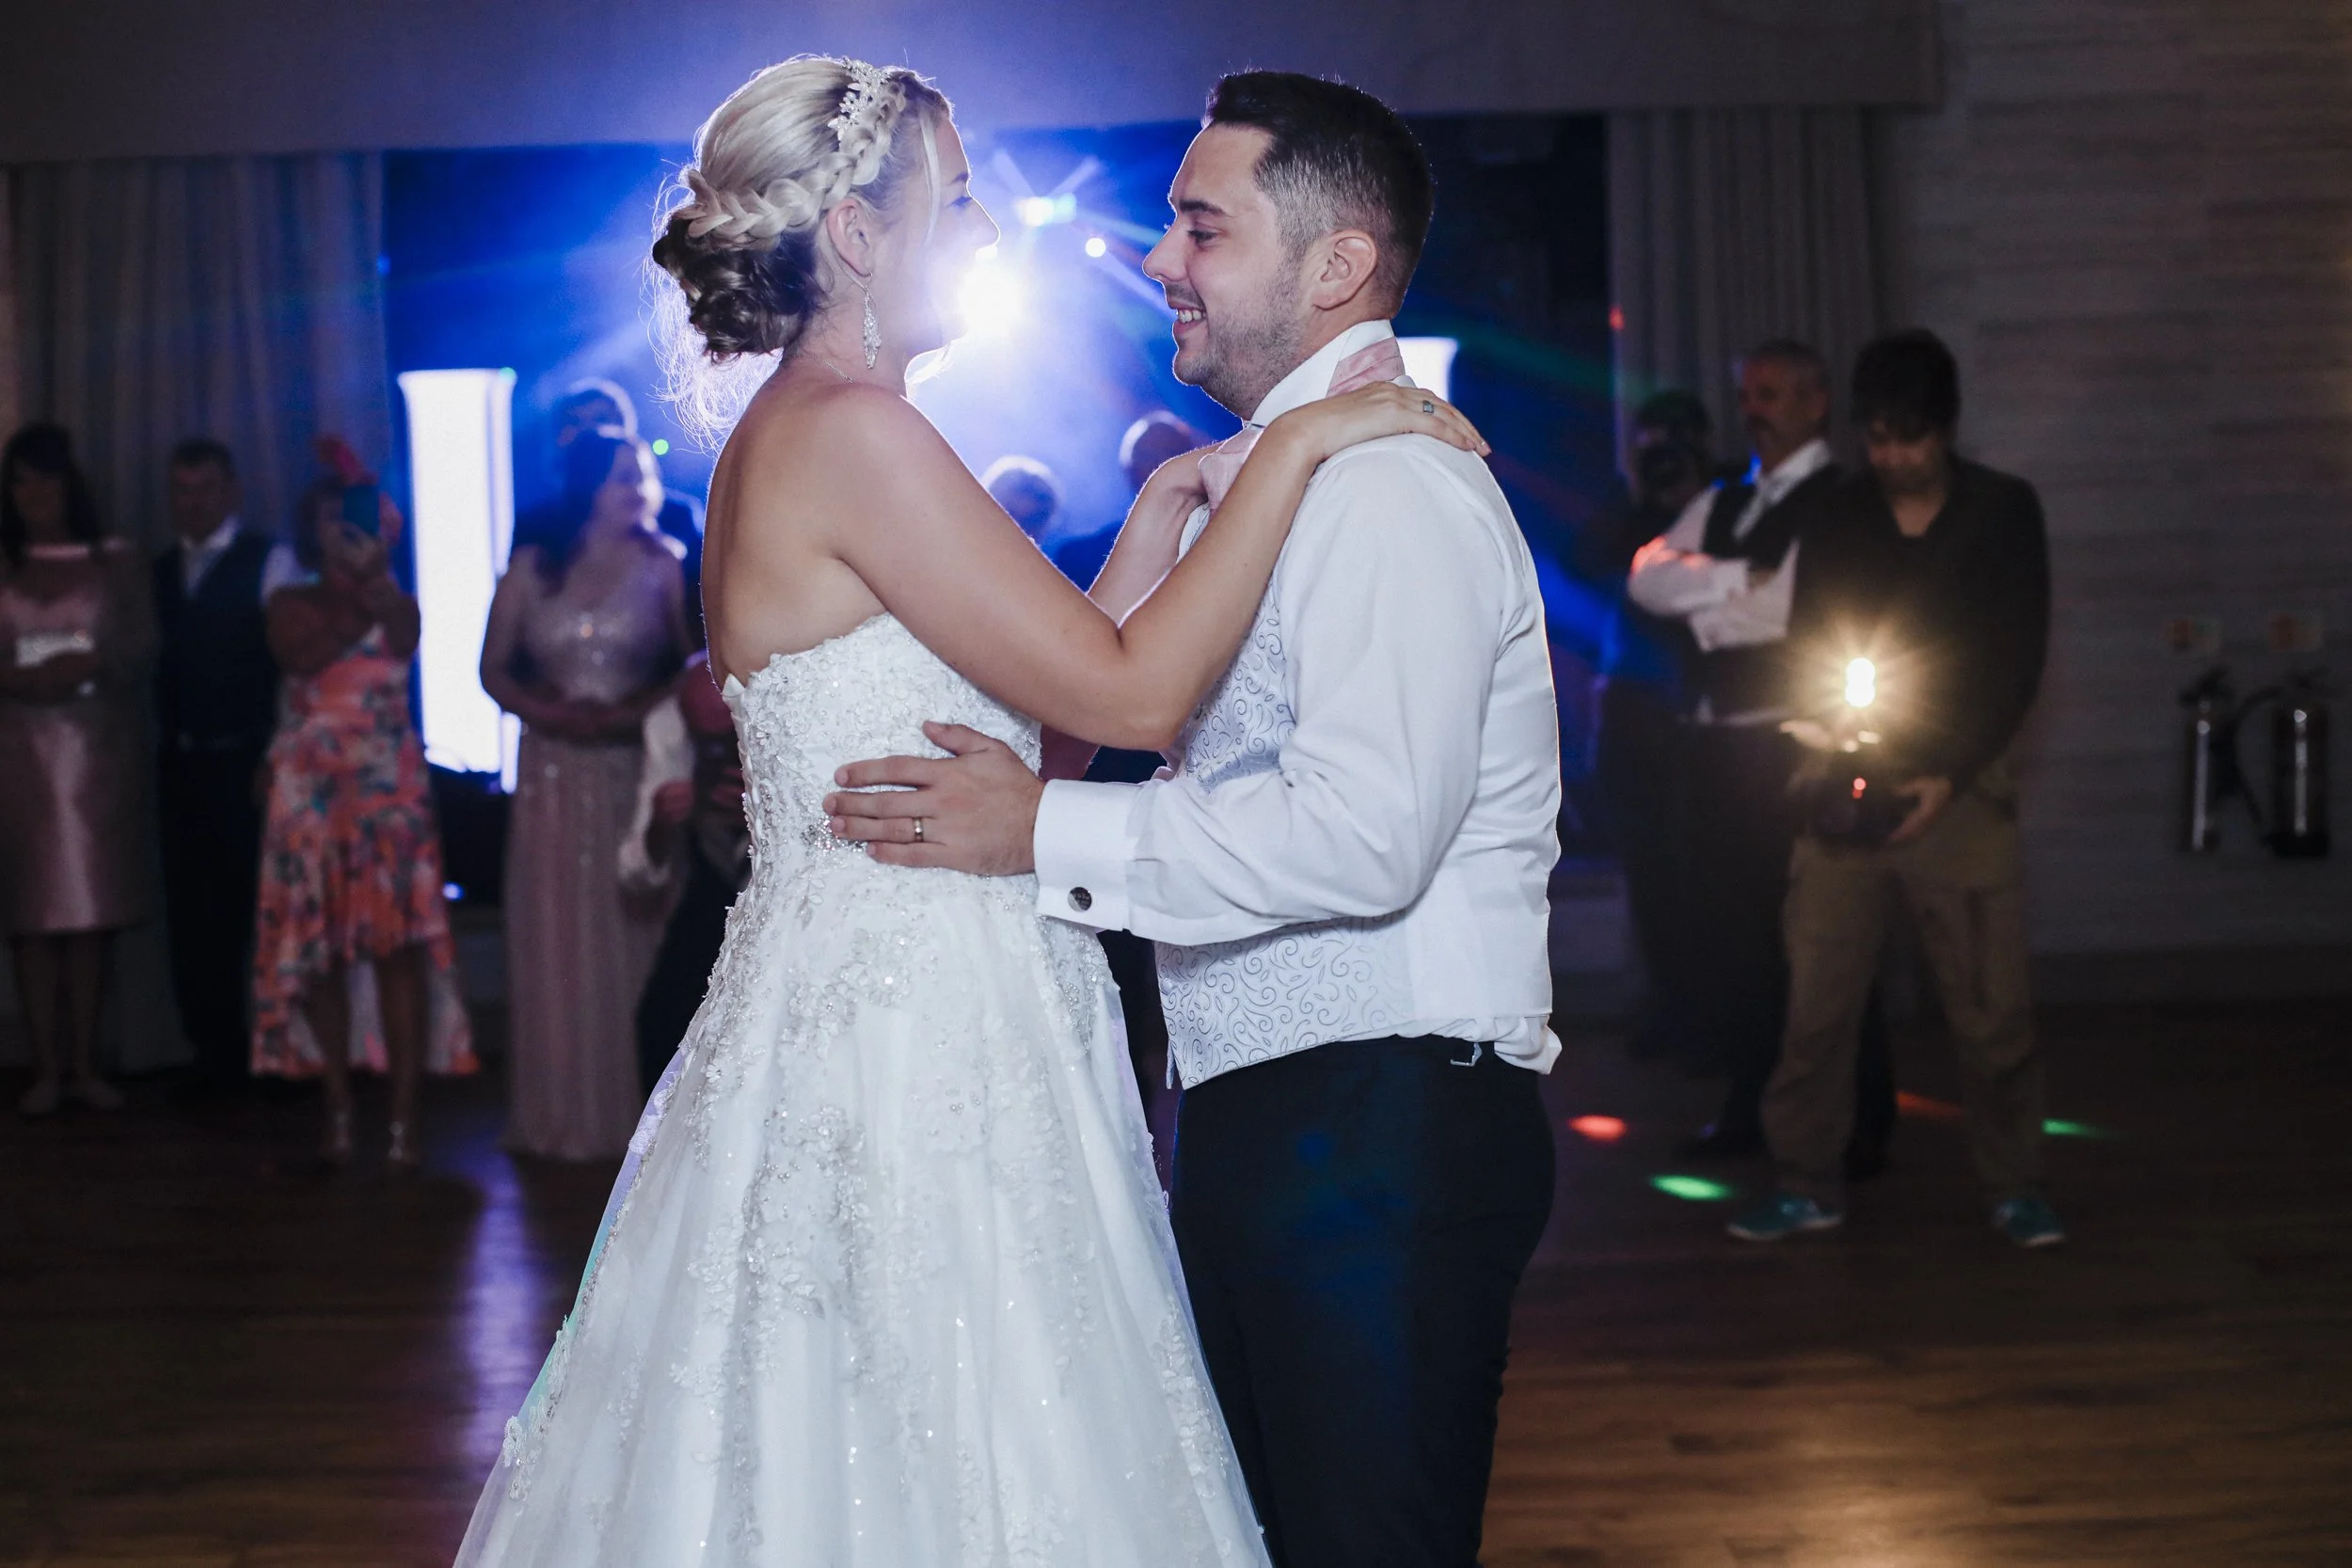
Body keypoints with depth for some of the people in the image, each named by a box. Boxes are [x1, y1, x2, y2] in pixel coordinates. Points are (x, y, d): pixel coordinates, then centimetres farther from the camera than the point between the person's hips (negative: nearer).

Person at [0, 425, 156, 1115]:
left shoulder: (115, 560, 9)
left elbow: (141, 645, 1)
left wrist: (90, 665, -16)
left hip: (99, 748, 0)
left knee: (95, 904, -1)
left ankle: (87, 1064, 5)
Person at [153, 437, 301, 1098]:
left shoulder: (269, 562, -1)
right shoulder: (160, 572, 15)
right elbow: (155, 663, 13)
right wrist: (160, 747, 2)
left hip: (246, 763, -5)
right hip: (180, 765, 5)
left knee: (260, 909, -3)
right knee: (193, 914, 7)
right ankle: (218, 1055, 15)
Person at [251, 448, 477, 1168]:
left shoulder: (396, 607, 8)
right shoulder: (292, 605, 8)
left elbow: (400, 644, -15)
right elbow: (302, 655, -11)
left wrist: (375, 580, -23)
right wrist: (356, 600, -12)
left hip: (389, 792, -1)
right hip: (311, 796, 1)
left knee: (396, 947, -9)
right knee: (318, 950, 1)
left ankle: (404, 1118, -10)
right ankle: (338, 1110, 9)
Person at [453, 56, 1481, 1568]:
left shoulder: (794, 437, 16)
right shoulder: (853, 432, -15)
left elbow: (1041, 714, 15)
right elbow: (1130, 695, -18)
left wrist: (1162, 521, 13)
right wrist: (1295, 448, -11)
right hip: (913, 1034, -10)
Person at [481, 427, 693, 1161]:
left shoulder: (660, 565, 1)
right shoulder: (532, 567, 6)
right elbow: (494, 670, 6)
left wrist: (629, 713, -18)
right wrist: (548, 711, -11)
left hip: (637, 769, -2)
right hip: (554, 775, 2)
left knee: (632, 937, -1)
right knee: (554, 944, 3)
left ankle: (633, 1113, 6)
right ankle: (560, 1117, 11)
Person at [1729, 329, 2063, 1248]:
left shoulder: (2003, 511, 3)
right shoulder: (1838, 515, 8)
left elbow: (2019, 657, 1)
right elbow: (1805, 644, 11)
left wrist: (1950, 776, -8)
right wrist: (1818, 735, -8)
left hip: (1959, 788, -2)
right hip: (1844, 789, 2)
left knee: (1991, 1002, -3)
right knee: (1816, 995, -1)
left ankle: (2013, 1189, 9)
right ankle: (1806, 1184, 9)